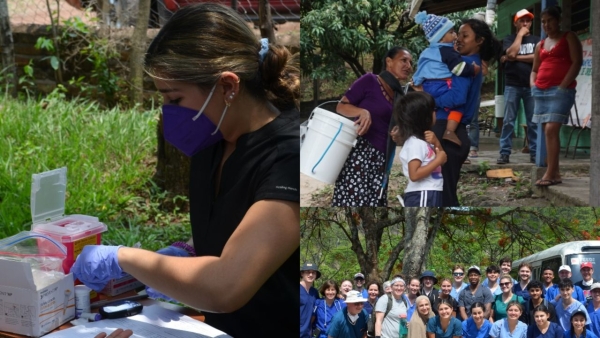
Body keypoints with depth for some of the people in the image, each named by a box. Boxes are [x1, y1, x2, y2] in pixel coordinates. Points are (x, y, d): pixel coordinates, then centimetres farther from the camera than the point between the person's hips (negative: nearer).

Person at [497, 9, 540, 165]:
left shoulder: (536, 40, 10)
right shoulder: (509, 39, 9)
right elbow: (511, 53, -11)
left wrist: (516, 58, -8)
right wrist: (520, 35, -4)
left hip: (532, 86, 1)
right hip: (512, 85, -1)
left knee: (533, 122, 0)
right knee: (508, 121, -3)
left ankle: (534, 153, 3)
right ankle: (505, 153, -2)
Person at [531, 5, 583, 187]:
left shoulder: (569, 38, 4)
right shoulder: (540, 45, 20)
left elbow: (577, 62, -6)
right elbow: (534, 70, 24)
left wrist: (563, 86, -14)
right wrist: (533, 86, 4)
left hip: (560, 90, -6)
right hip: (541, 91, 7)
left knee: (551, 130, -18)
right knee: (548, 132, 4)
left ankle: (550, 173, -19)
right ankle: (555, 173, 8)